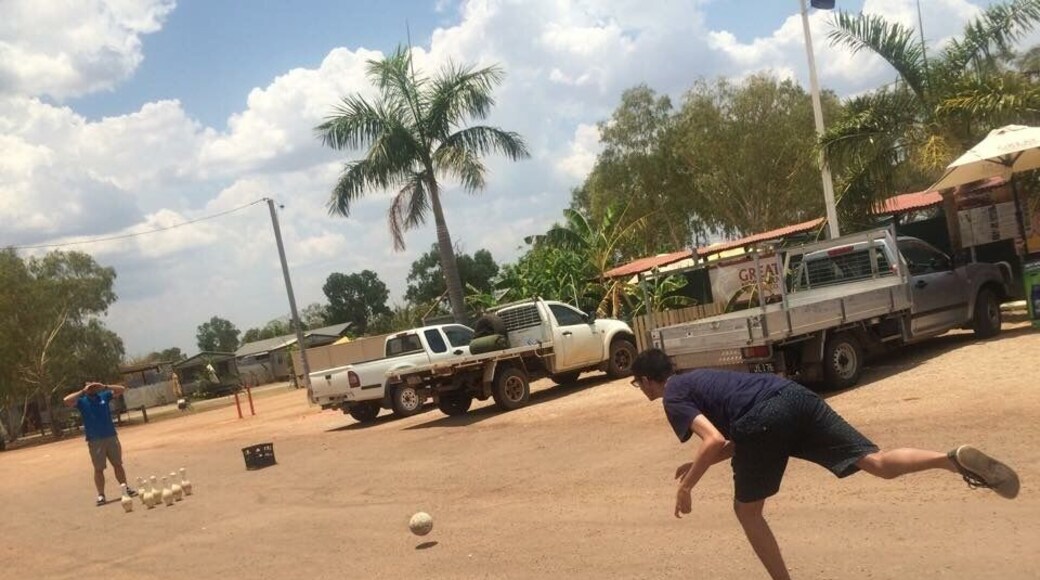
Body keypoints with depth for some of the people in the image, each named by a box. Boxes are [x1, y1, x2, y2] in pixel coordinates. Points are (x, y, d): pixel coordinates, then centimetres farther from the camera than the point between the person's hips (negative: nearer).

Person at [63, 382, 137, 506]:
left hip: (111, 437, 2)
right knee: (99, 469, 0)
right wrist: (82, 391, -13)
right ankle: (101, 495, 5)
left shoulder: (104, 396, 6)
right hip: (94, 441, -2)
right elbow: (67, 401, -16)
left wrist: (104, 387, -7)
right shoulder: (82, 401, 1)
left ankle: (126, 488, 19)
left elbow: (122, 389, 4)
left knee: (118, 464, 10)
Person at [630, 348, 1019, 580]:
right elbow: (736, 441, 36)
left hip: (764, 421, -8)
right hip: (795, 396, 8)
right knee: (877, 462, -2)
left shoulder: (674, 397, 8)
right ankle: (954, 460, -25)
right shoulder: (695, 380, 34)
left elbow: (715, 441, -9)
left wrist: (686, 486, 1)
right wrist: (698, 465, 36)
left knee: (746, 509, 15)